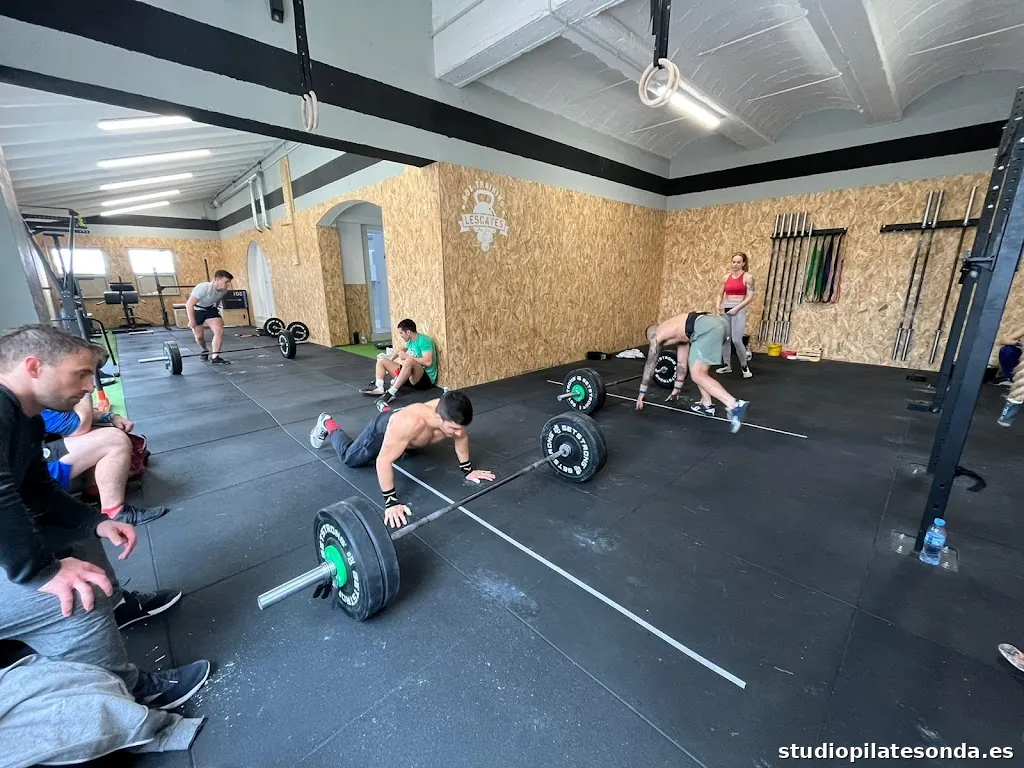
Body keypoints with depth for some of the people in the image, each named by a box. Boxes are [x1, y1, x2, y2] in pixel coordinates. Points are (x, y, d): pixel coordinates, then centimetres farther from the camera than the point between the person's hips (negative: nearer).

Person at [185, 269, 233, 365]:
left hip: (210, 308, 4)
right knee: (199, 336, 4)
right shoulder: (203, 288, -33)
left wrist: (219, 317, 14)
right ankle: (205, 351, 36)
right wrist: (192, 321, -26)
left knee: (219, 331, -15)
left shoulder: (224, 290, -14)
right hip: (196, 309, -4)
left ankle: (214, 357, -11)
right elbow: (189, 304, -28)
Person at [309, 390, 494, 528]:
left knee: (408, 448, 40)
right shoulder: (411, 423, -50)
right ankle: (327, 425, 44)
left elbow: (462, 439, -12)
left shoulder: (452, 415, -34)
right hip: (382, 430, -5)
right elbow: (384, 461, -42)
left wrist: (467, 470, -5)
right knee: (349, 458, 21)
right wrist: (391, 502, -40)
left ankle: (387, 409, 57)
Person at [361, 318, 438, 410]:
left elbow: (428, 362, -27)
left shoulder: (424, 340, -14)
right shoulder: (410, 341, 10)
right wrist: (391, 359, 23)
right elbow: (403, 350, 35)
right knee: (381, 360, 11)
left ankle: (391, 393, -38)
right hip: (412, 376, 9)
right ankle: (379, 387, -15)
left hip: (426, 379, -9)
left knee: (409, 361, -40)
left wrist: (407, 356, -18)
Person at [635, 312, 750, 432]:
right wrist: (677, 388, 54)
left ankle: (735, 405, -21)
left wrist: (642, 393, 30)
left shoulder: (657, 336, 20)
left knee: (697, 375, -8)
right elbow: (682, 362, 45)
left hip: (707, 328, -9)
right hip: (719, 322, 9)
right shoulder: (679, 332, 39)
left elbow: (650, 365, 23)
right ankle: (707, 405, 24)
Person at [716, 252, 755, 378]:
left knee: (736, 340, -13)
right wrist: (718, 306, 0)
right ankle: (727, 365, 19)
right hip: (725, 309, 5)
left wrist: (737, 308, -16)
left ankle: (745, 366, 6)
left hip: (739, 310, -5)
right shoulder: (727, 277, 11)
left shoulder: (748, 277, -2)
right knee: (724, 339, 6)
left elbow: (750, 297, -8)